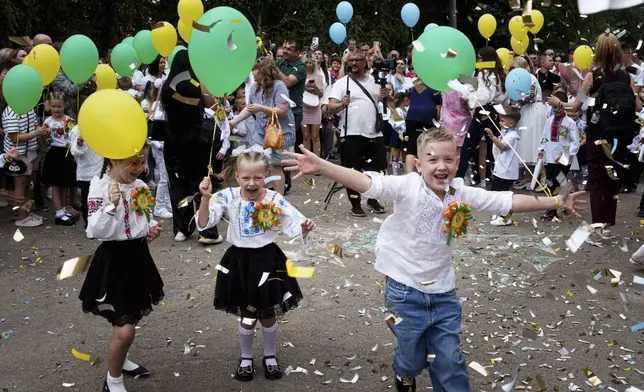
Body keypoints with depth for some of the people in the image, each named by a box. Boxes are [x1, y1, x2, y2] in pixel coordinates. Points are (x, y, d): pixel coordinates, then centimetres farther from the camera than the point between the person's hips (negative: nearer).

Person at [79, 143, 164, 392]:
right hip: (114, 261, -7)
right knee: (125, 331, -8)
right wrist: (112, 205, -34)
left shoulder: (140, 186, 3)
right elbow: (96, 231, -23)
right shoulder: (100, 188, -16)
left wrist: (152, 231, -3)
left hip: (138, 257, 7)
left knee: (127, 324, 21)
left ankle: (120, 361, 47)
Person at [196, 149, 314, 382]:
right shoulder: (227, 197, -11)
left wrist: (304, 228, -33)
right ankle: (246, 358, 36)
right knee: (246, 316, 14)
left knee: (268, 315, 13)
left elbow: (293, 227, -11)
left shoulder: (275, 200, -12)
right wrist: (205, 198, -31)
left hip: (267, 261, 0)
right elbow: (203, 224, -16)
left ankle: (270, 356, 37)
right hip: (240, 261, 0)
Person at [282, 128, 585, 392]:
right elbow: (366, 182, -33)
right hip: (404, 290, -3)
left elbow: (509, 202, 3)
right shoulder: (407, 187, -19)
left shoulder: (462, 194, -4)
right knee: (412, 357, 14)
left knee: (450, 361, 8)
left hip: (443, 292, 3)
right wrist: (320, 167, -48)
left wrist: (555, 202, 4)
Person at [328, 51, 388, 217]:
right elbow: (331, 107, -10)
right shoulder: (342, 83, -1)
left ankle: (373, 199, 30)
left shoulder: (375, 80, 11)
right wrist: (342, 104, -32)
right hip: (351, 134, -4)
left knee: (377, 169, 11)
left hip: (374, 134, 4)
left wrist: (386, 96, -5)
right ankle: (355, 204, 12)